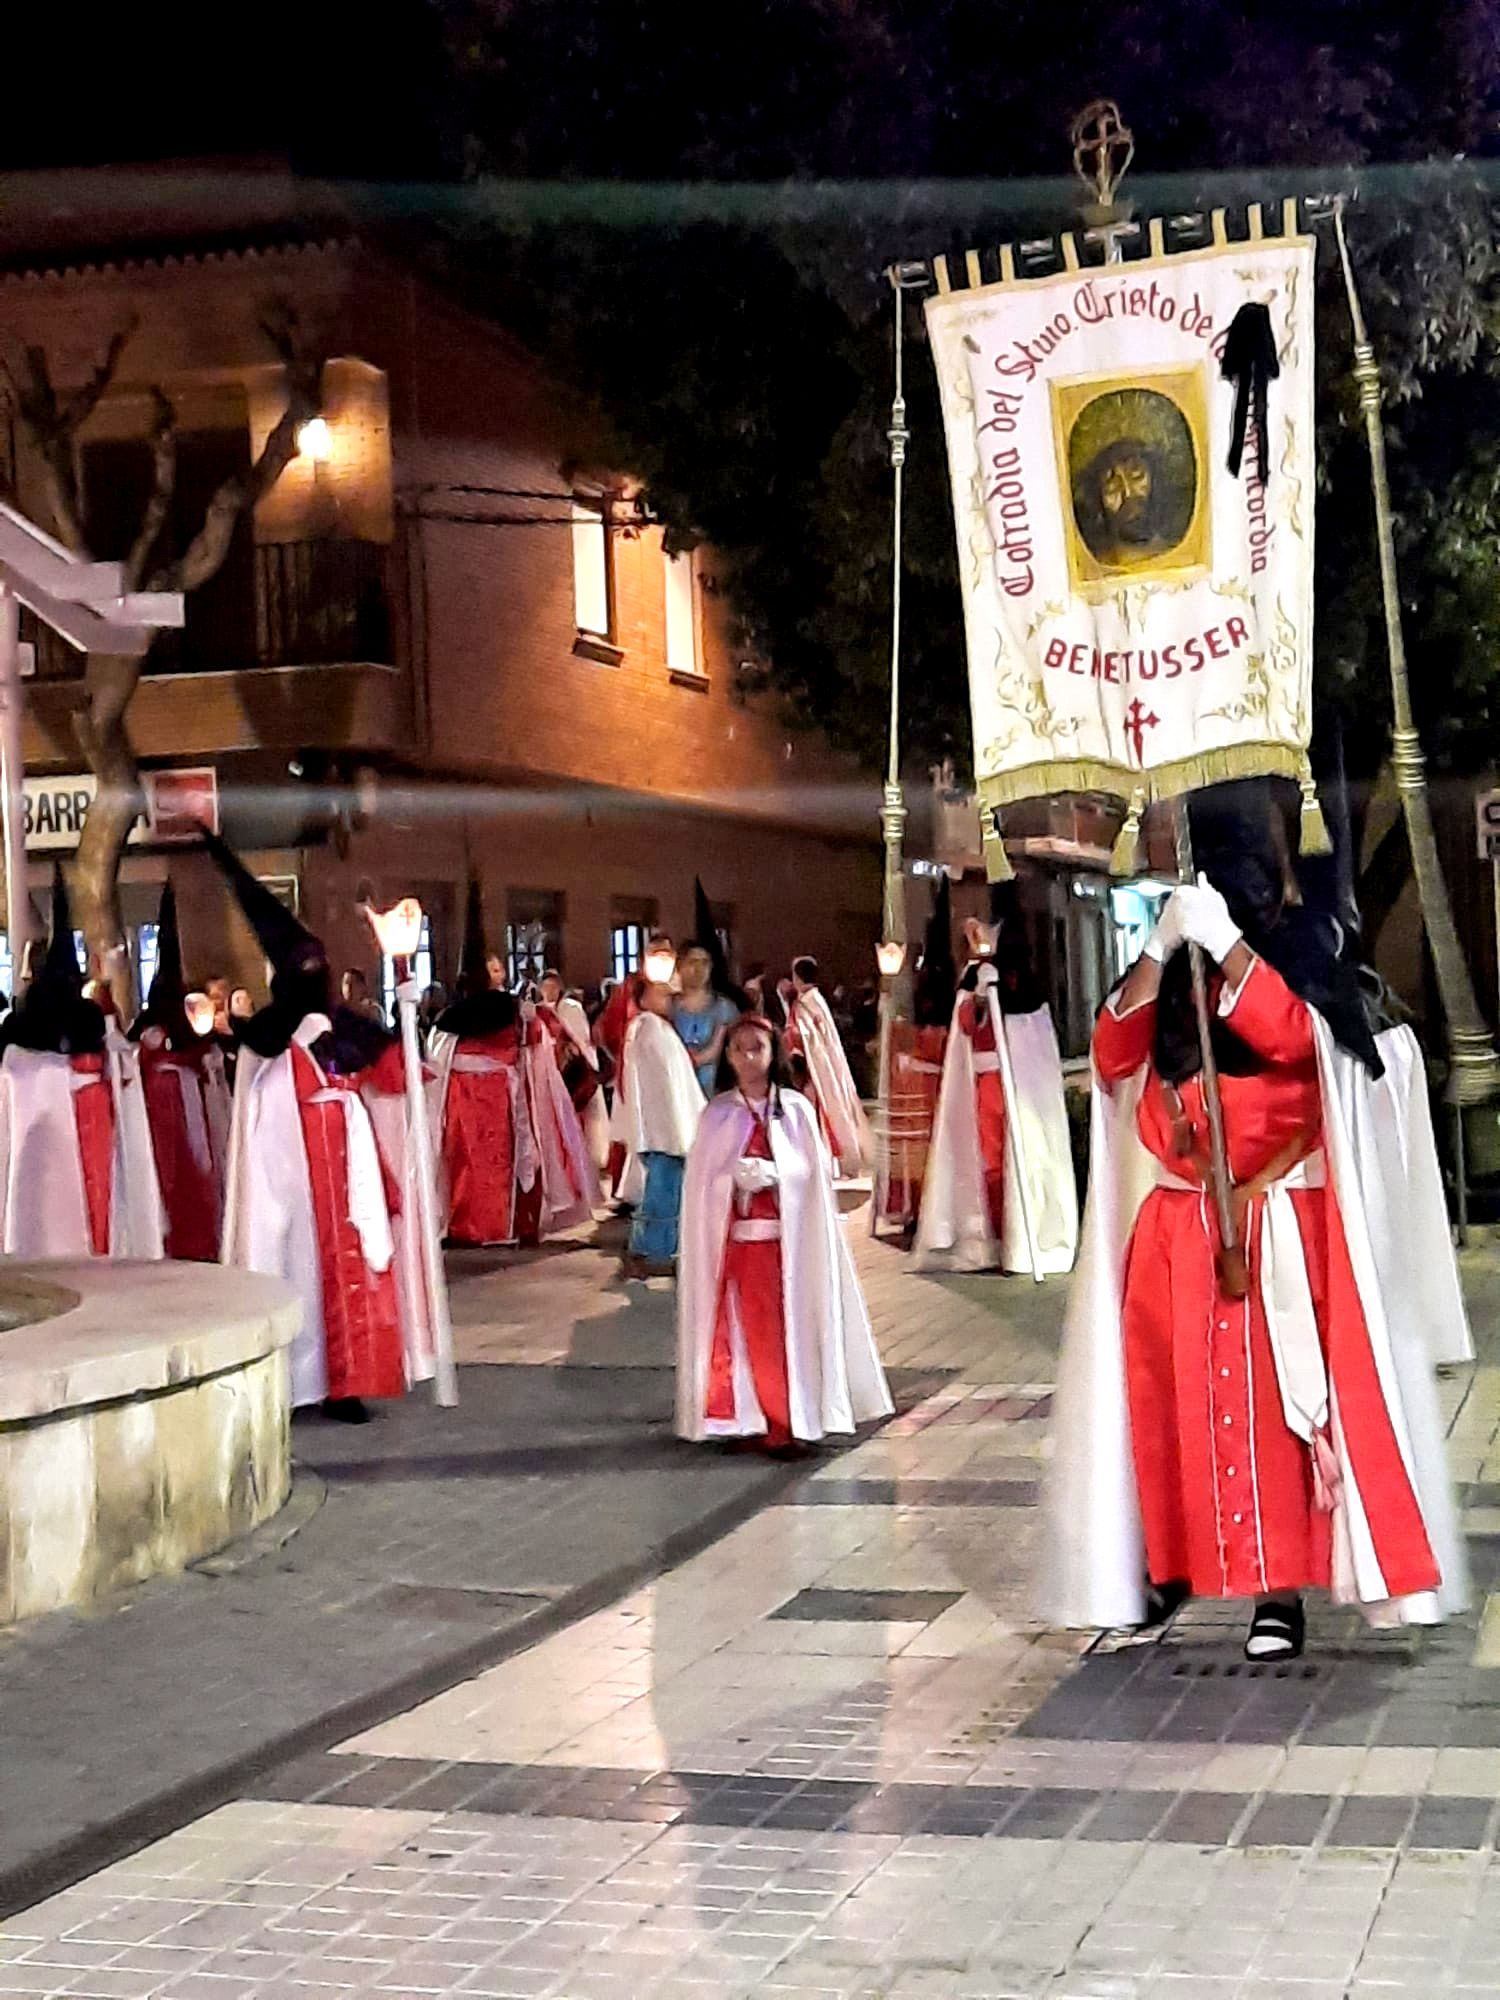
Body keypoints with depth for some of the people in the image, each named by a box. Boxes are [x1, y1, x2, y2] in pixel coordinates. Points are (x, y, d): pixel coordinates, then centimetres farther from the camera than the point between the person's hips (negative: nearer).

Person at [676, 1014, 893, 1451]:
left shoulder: (796, 1109, 3)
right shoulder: (718, 1113, 5)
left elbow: (816, 1169, 0)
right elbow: (702, 1179, 3)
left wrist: (772, 1174, -14)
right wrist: (737, 1177, -13)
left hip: (786, 1232, 0)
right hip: (733, 1234, 0)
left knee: (788, 1323, -2)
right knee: (748, 1325, 0)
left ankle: (789, 1417, 3)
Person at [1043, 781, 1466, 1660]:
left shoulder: (1306, 943, 0)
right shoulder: (1166, 955, 12)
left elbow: (1294, 1037, -17)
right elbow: (1114, 1056, 0)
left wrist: (1226, 945, -22)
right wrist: (1160, 950, -11)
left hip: (1276, 1222, -4)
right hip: (1174, 1223, 4)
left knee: (1273, 1398, -7)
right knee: (1170, 1394, 4)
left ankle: (1280, 1588, -5)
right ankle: (1166, 1564, 15)